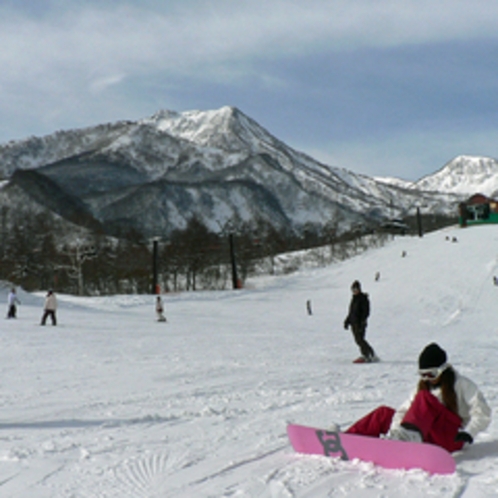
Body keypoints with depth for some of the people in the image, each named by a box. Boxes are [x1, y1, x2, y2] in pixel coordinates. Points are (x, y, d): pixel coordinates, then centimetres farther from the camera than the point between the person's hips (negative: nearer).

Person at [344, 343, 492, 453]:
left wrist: (469, 433, -18)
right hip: (428, 437, 6)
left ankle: (409, 435, -57)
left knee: (424, 398, -28)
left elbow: (483, 412, -1)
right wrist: (394, 432, -10)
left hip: (451, 436, -6)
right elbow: (404, 410, 10)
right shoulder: (424, 386, 20)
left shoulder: (461, 385, 5)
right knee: (383, 413, -3)